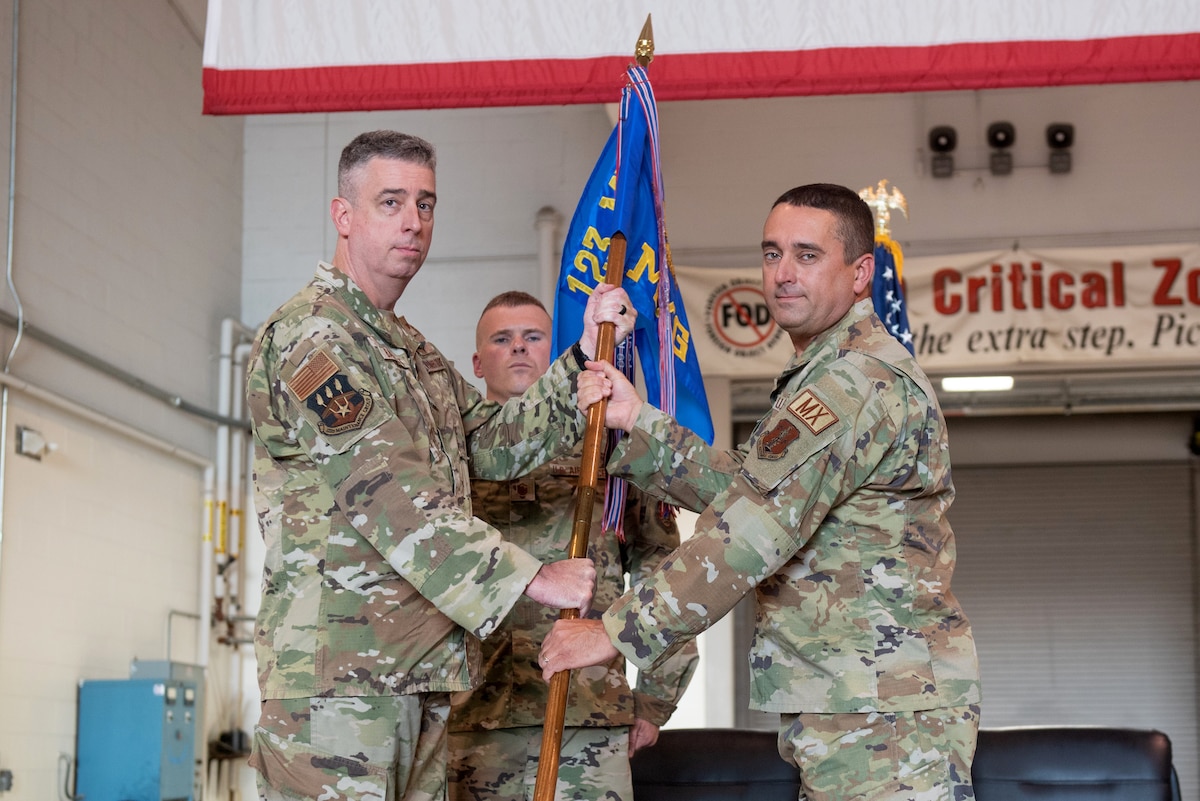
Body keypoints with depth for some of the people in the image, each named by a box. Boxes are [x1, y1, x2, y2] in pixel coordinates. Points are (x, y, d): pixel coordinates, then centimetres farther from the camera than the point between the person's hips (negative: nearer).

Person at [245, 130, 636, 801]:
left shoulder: (414, 351, 23)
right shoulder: (310, 336, -10)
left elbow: (498, 442, 16)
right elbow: (386, 494, -19)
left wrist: (585, 357, 3)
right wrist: (530, 577, -19)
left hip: (418, 673, 9)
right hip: (337, 671, -9)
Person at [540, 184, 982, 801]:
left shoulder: (861, 376, -16)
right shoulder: (824, 376, 20)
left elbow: (756, 527, -24)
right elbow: (738, 486, 14)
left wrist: (618, 630, -22)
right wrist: (639, 423, 4)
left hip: (885, 710, -11)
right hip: (841, 709, 11)